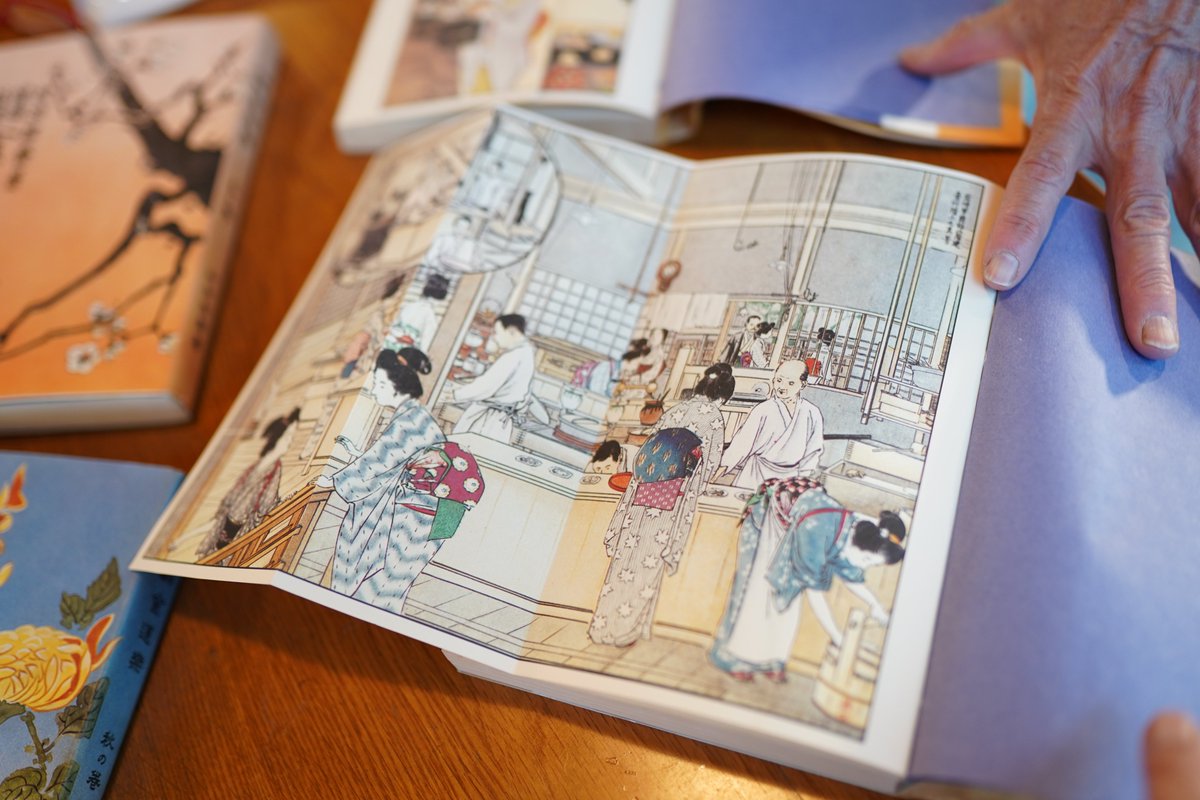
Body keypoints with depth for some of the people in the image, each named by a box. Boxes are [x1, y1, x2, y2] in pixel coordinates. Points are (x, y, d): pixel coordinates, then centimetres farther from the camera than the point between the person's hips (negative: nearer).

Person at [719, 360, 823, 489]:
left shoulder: (813, 414, -2)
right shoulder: (763, 410, -11)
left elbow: (813, 452, 8)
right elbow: (741, 443, -12)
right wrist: (720, 470, -17)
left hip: (790, 478, 2)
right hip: (757, 475, -2)